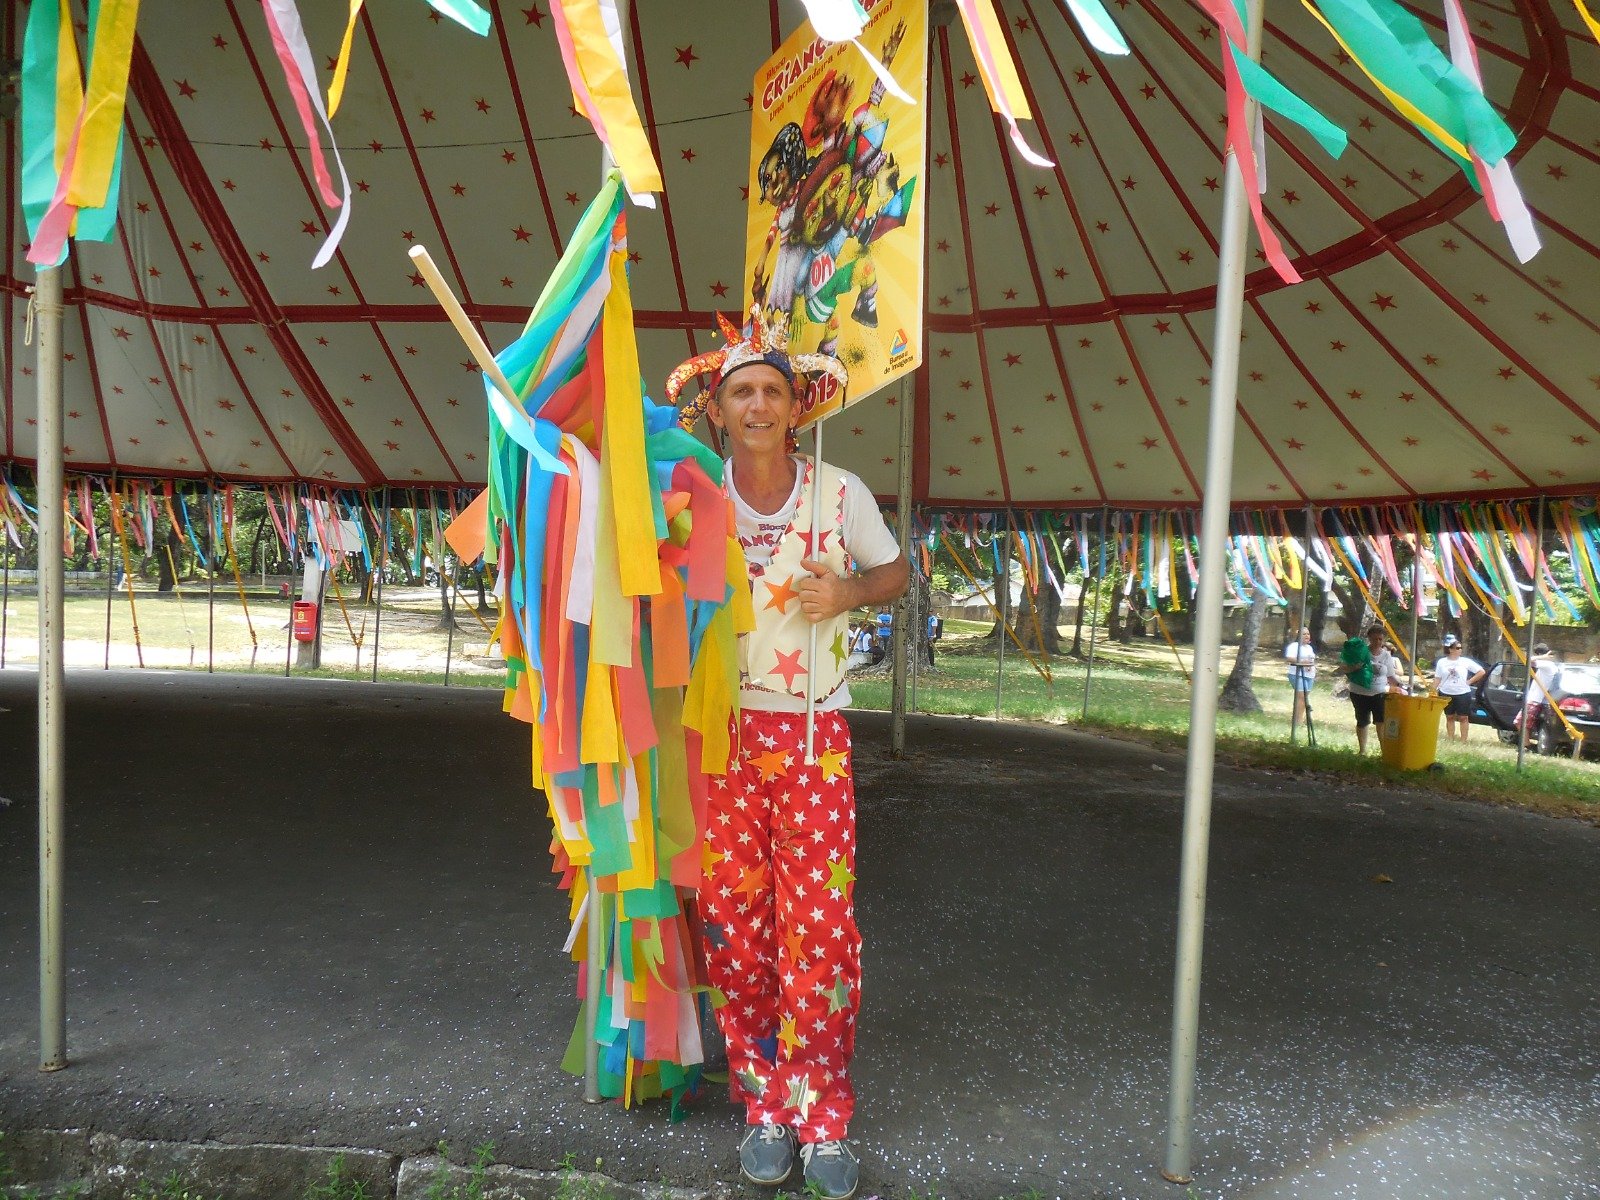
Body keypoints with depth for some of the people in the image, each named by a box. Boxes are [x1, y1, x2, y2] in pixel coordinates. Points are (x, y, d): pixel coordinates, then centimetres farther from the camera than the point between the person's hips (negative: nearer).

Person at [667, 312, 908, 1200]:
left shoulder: (840, 491, -2)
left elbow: (895, 572, 13)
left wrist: (848, 593, -9)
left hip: (813, 734, -1)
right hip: (720, 730, 1)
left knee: (821, 925, -2)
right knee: (735, 923, 5)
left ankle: (824, 1122, 13)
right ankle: (767, 1109, 20)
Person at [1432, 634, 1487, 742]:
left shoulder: (1465, 661, -3)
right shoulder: (1442, 662, 0)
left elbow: (1482, 672, 2)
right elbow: (1437, 679, 4)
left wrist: (1469, 682, -4)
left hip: (1462, 694, -1)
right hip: (1446, 694, 1)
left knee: (1463, 718, 1)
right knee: (1450, 717, 9)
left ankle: (1463, 740, 5)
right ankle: (1450, 739, 16)